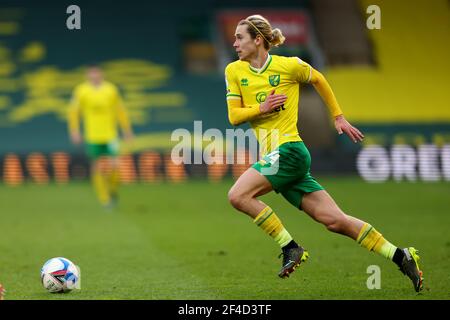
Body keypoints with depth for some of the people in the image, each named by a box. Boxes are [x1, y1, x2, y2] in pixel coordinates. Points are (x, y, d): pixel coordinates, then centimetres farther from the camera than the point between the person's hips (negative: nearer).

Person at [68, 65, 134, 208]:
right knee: (97, 168, 1)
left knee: (114, 166, -9)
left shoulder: (111, 89, 3)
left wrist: (127, 130, 15)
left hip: (110, 135, 0)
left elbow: (120, 111, 12)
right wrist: (74, 131, -4)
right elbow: (74, 111, 3)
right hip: (92, 136, 0)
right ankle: (104, 199, 13)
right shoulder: (81, 90, 0)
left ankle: (113, 190, 19)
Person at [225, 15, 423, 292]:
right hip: (274, 158, 5)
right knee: (335, 220, 0)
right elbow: (234, 116, 6)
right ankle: (400, 257, 5)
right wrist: (261, 108, -11)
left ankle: (290, 248, -10)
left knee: (238, 195, -21)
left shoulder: (289, 65, -4)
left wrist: (339, 118, 19)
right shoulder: (234, 71, 9)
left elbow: (318, 80, 14)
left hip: (289, 151, -5)